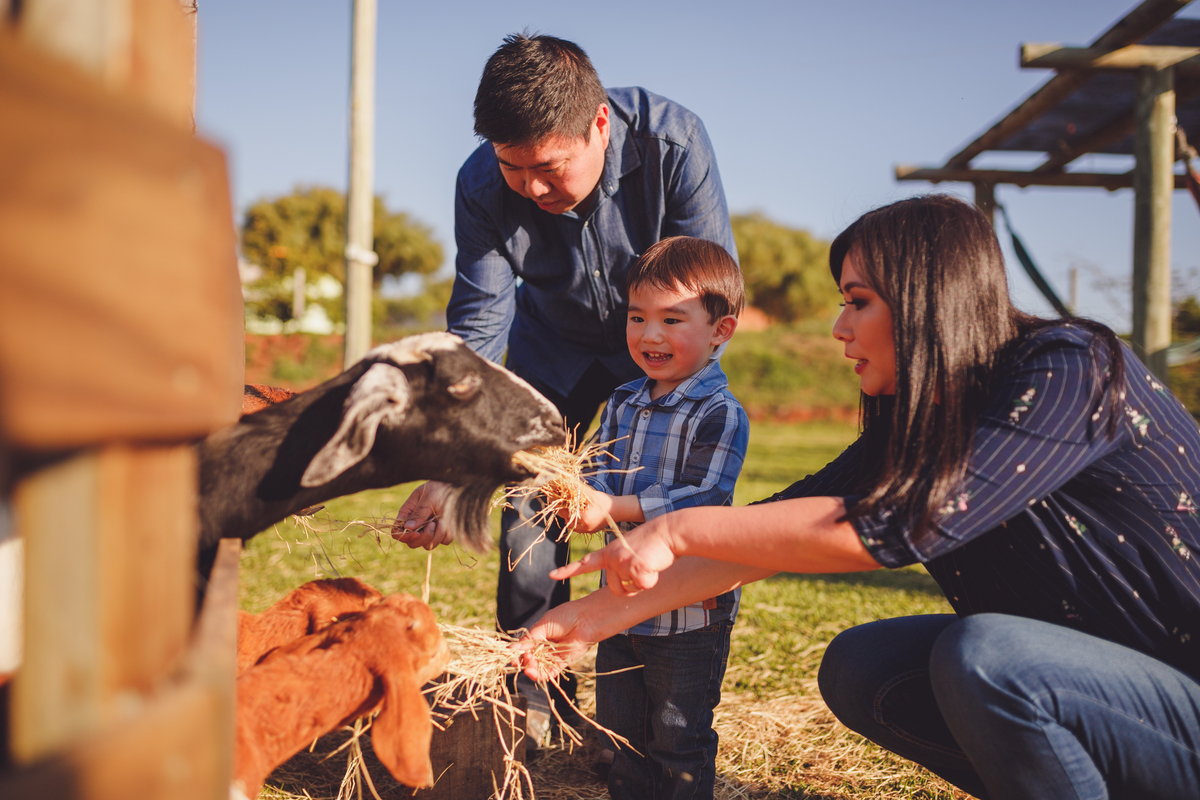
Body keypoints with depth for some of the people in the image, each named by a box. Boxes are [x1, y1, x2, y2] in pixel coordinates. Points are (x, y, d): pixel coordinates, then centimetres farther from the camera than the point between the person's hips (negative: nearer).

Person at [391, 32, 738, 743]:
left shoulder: (673, 142, -32)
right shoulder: (483, 186, -26)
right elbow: (477, 328, -25)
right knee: (529, 500, -7)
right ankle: (537, 697, 10)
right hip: (554, 344, 2)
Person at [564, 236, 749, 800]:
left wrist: (613, 509, -31)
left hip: (691, 609, -7)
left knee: (680, 736, 8)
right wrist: (582, 497, -19)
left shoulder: (720, 415, -17)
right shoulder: (622, 404, 6)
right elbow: (604, 477, 5)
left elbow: (701, 501, -25)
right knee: (621, 729, 21)